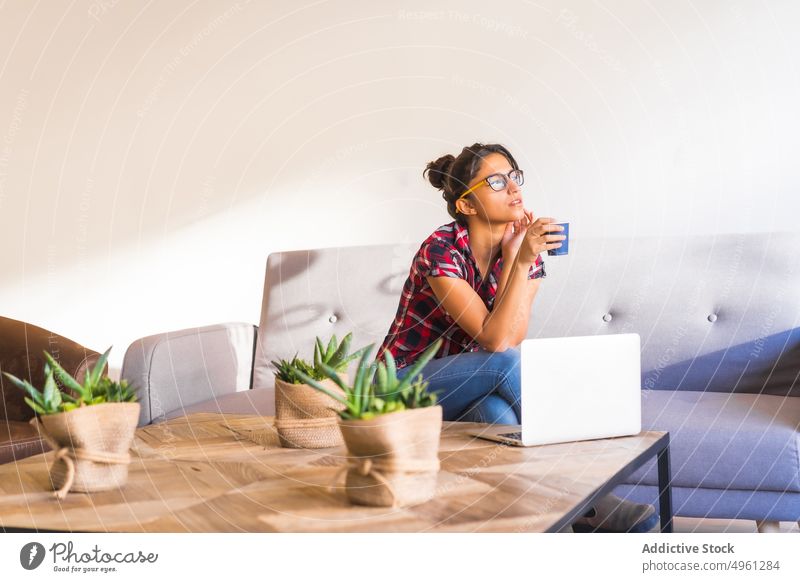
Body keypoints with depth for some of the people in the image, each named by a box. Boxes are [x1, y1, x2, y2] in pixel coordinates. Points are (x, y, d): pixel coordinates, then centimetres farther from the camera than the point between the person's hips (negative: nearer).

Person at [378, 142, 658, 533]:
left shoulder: (525, 251, -3)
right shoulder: (440, 250, -21)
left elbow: (512, 336, -17)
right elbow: (495, 341, -28)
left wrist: (513, 259, -23)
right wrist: (521, 262, -34)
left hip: (469, 390, 4)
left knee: (500, 412, -34)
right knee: (505, 364, -32)